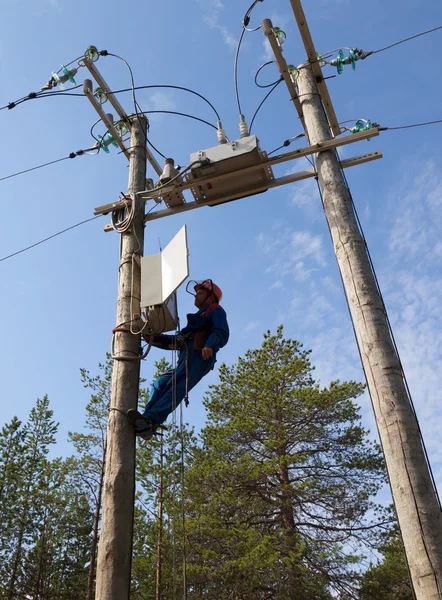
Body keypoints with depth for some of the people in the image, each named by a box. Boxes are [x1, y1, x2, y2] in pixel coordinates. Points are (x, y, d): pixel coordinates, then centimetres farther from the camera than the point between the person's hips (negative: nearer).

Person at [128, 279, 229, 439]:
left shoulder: (215, 310, 13)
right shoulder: (199, 317, 39)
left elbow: (221, 333, -9)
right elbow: (177, 341, 32)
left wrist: (209, 345, -29)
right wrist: (155, 339, 22)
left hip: (198, 356, -9)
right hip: (187, 357, 9)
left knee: (176, 387, -24)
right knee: (160, 384, -3)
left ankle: (150, 421, -39)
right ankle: (146, 422, -17)